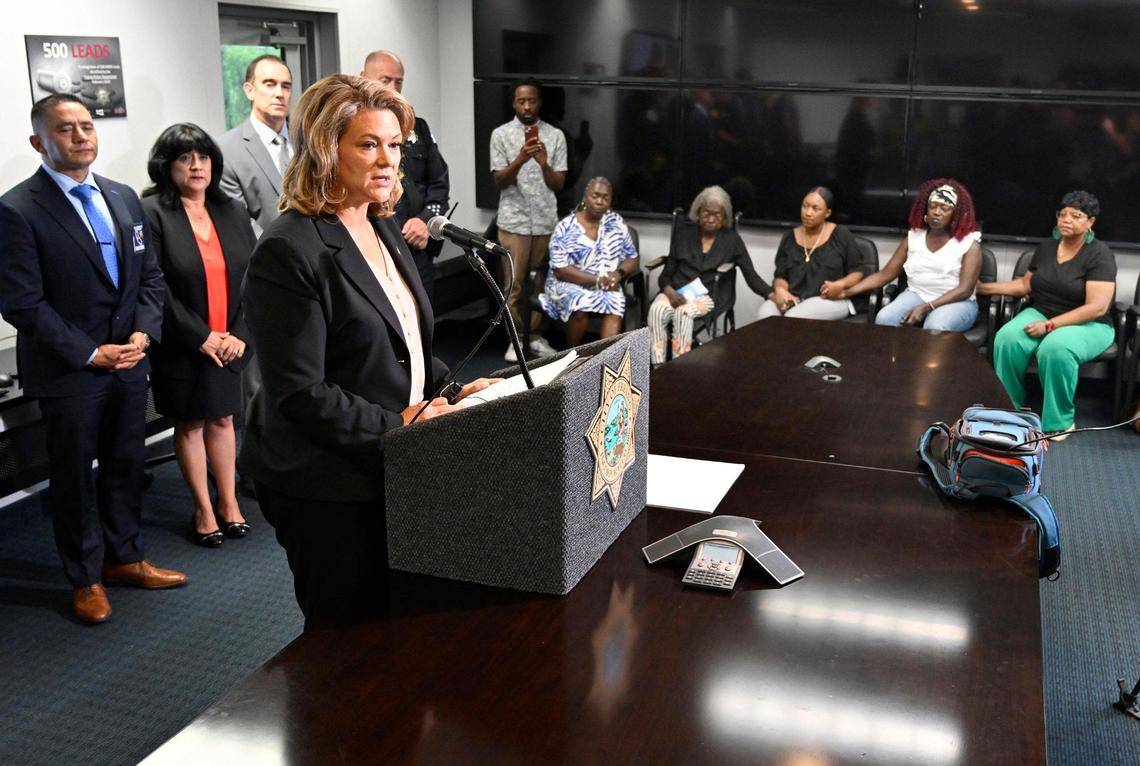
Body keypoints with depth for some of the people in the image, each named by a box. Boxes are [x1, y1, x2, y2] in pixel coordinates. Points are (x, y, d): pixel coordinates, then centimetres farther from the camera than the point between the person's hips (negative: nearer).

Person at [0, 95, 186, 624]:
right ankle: (86, 578, 26)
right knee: (74, 477, 9)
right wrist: (90, 354, -16)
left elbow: (149, 276, 11)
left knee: (126, 467, 16)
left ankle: (124, 557, 34)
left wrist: (144, 332, -6)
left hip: (129, 363, 6)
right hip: (68, 372, -5)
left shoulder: (124, 199, 8)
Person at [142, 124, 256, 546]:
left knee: (222, 418, 12)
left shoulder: (233, 211, 6)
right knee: (190, 423, 8)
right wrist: (201, 337, -15)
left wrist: (239, 334, -7)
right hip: (181, 347, -3)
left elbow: (253, 277, 4)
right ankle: (204, 508, 20)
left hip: (229, 342, 4)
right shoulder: (151, 213, -9)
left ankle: (229, 502, 24)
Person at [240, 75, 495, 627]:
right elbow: (299, 394, -21)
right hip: (328, 488, -8)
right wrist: (396, 423, -21)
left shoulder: (381, 229, 11)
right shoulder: (289, 251, -18)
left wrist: (450, 389, 5)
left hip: (392, 471, 8)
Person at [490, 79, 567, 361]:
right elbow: (499, 181, -6)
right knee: (514, 284, 1)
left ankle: (536, 336, 20)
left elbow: (559, 184, 1)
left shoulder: (555, 135, 3)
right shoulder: (501, 134, -1)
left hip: (546, 221, 2)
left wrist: (544, 164, -19)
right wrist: (520, 159, -23)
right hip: (514, 221, -2)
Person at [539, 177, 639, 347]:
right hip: (569, 284, -2)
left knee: (614, 306, -32)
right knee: (580, 307, -35)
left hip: (607, 286, 2)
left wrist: (619, 273, -12)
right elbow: (560, 269, -11)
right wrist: (596, 280, -19)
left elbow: (633, 259, 11)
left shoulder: (616, 223, 7)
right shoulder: (566, 227, -4)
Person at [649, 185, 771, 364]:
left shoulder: (731, 240, 7)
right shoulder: (685, 235, 12)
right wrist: (669, 291, -13)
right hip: (677, 292, 2)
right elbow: (666, 273, 10)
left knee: (683, 312, -36)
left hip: (707, 295, -2)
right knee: (657, 310, -32)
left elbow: (751, 276, 4)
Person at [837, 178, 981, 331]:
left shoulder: (969, 243, -3)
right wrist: (847, 292, -6)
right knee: (884, 319, -29)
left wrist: (926, 308, -25)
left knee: (935, 327, -37)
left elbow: (965, 289, -12)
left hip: (957, 302, -3)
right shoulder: (913, 237, 9)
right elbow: (885, 274, 7)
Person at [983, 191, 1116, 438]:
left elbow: (1097, 308, -19)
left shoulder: (1099, 254, -12)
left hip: (1087, 324, -5)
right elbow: (1026, 284, 17)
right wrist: (983, 287, 10)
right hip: (1040, 314, 5)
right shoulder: (1046, 247, 7)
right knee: (1007, 338, -28)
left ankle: (1061, 420, -19)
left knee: (1055, 348, -39)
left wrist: (1050, 325, -25)